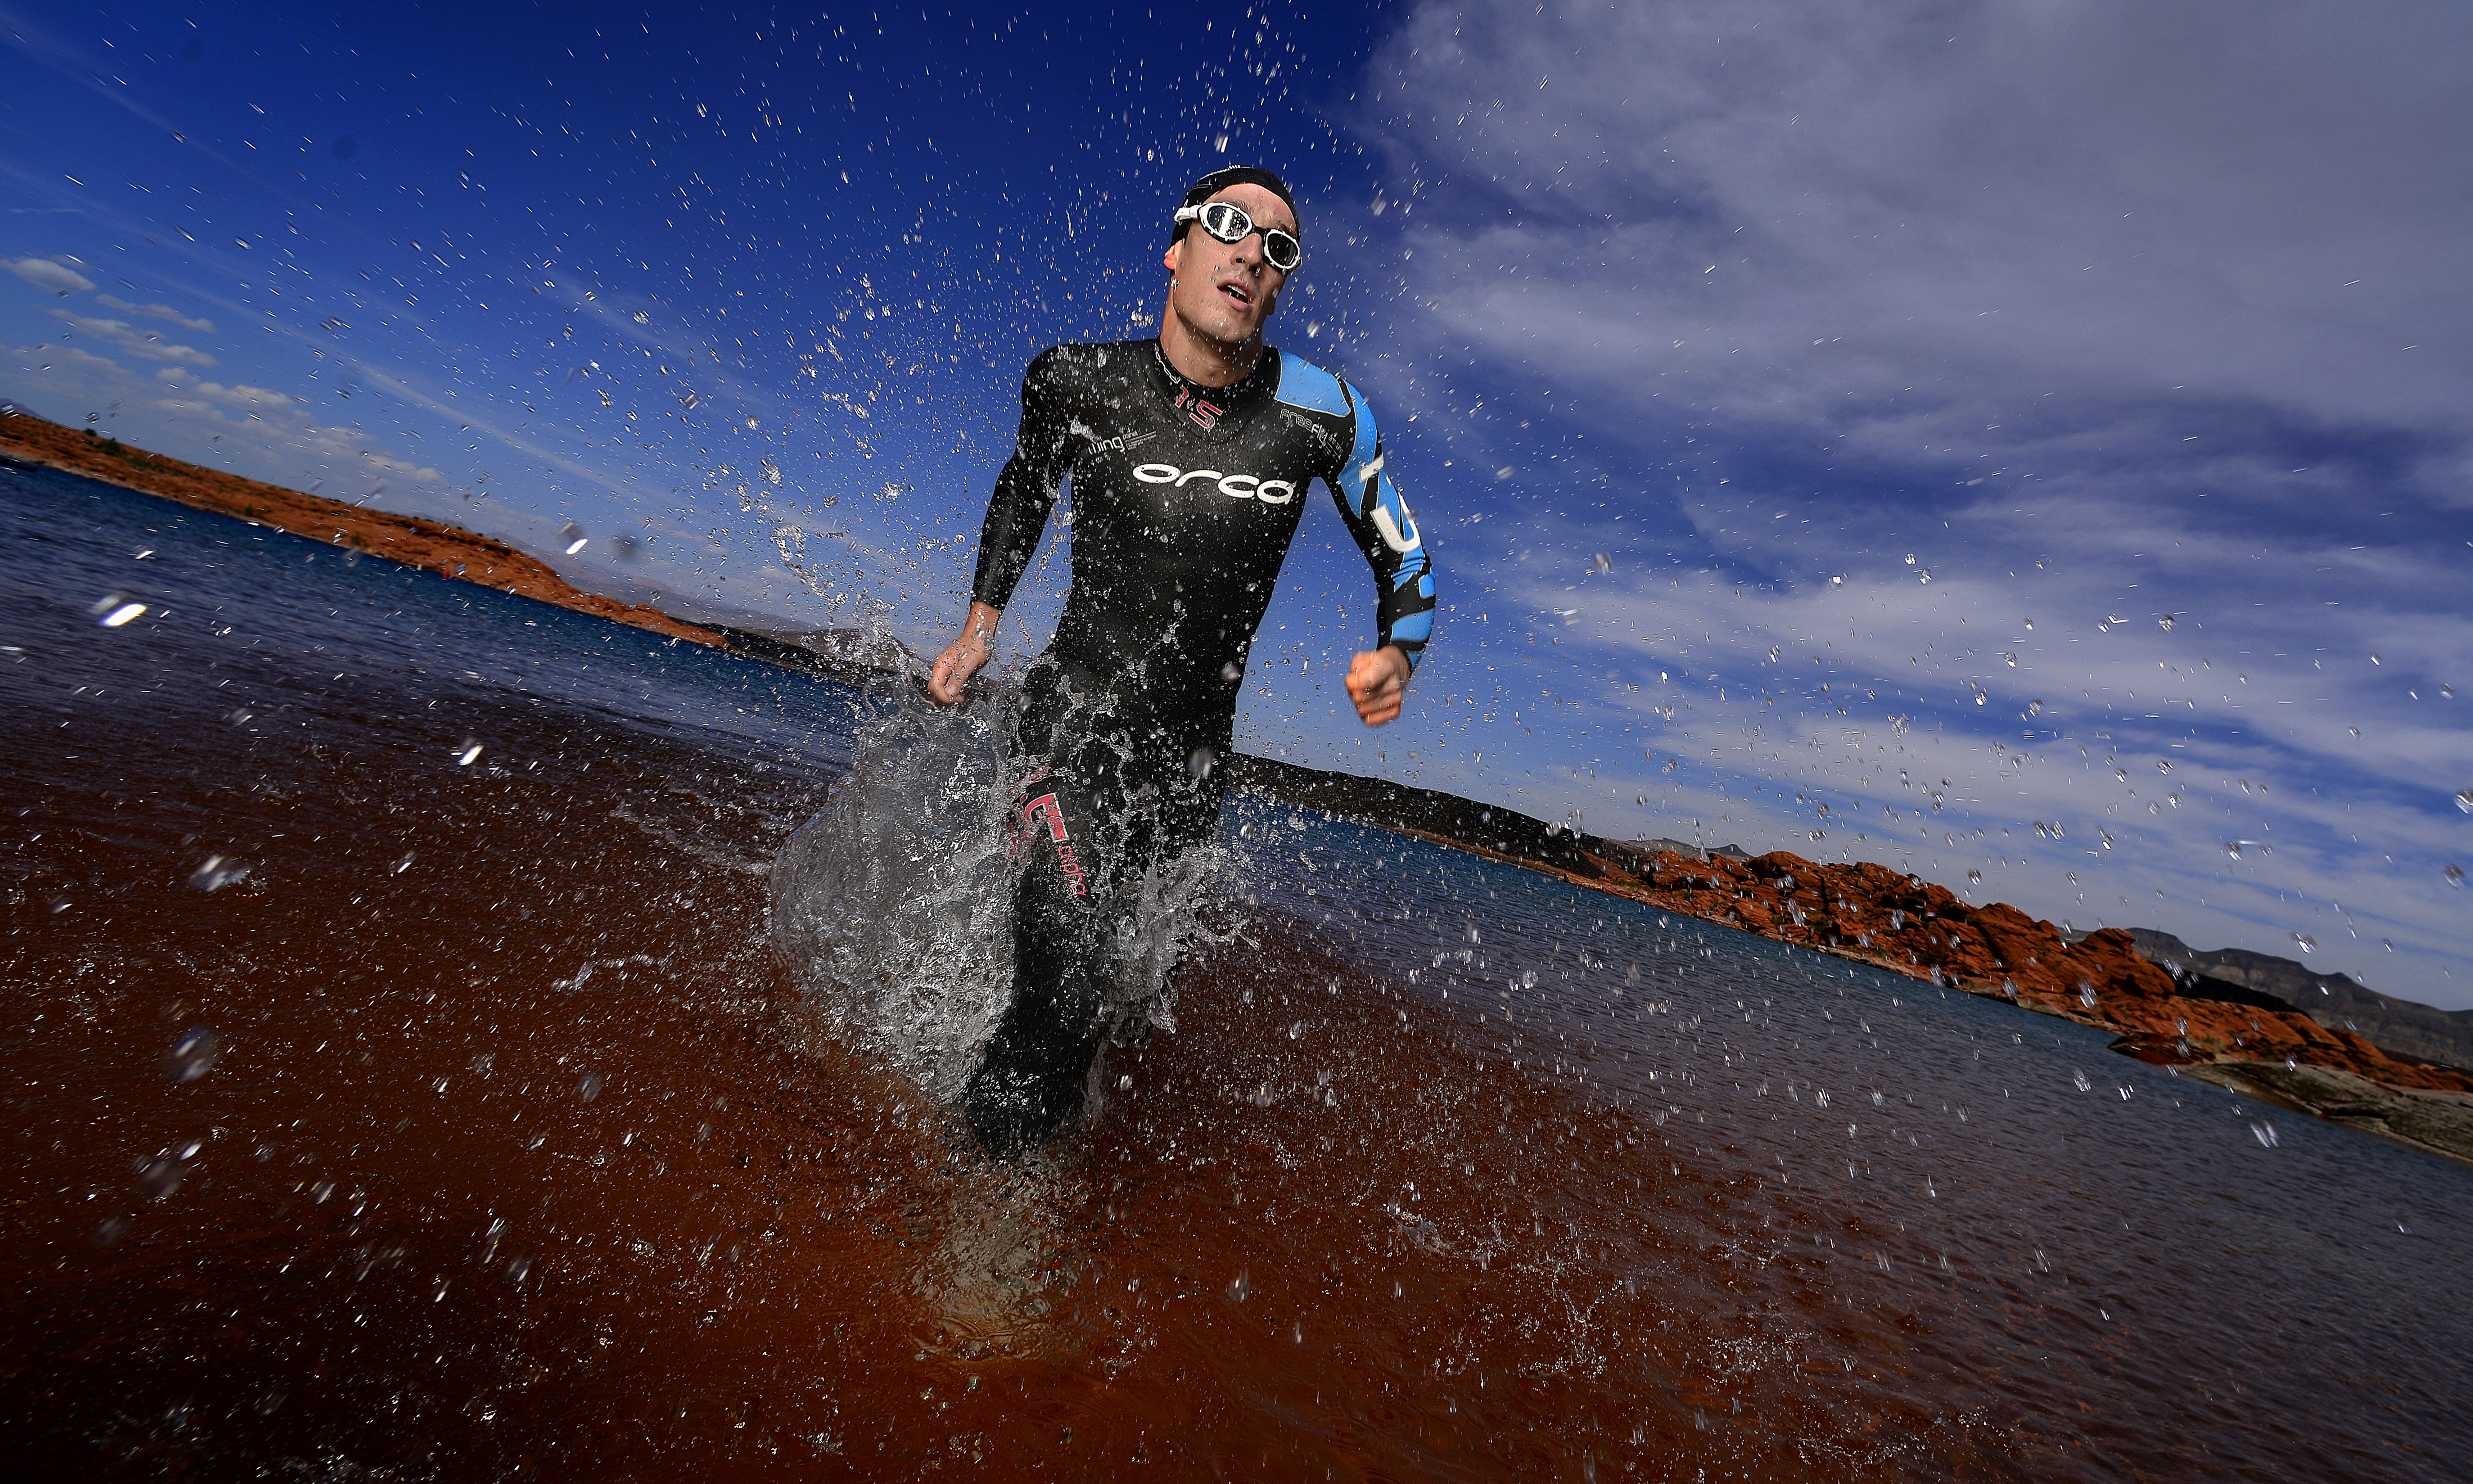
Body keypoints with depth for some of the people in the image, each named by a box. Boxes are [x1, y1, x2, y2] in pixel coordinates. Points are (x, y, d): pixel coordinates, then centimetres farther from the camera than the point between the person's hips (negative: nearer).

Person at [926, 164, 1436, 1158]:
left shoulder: (1325, 415, -9)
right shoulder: (1078, 380, -8)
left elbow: (1405, 562, 3)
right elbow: (1023, 488, 13)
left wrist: (1397, 656, -17)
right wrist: (978, 629, 8)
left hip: (1194, 746, 3)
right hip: (1076, 709, -2)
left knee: (1144, 971, 20)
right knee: (1074, 966, -22)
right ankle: (999, 1133, 11)